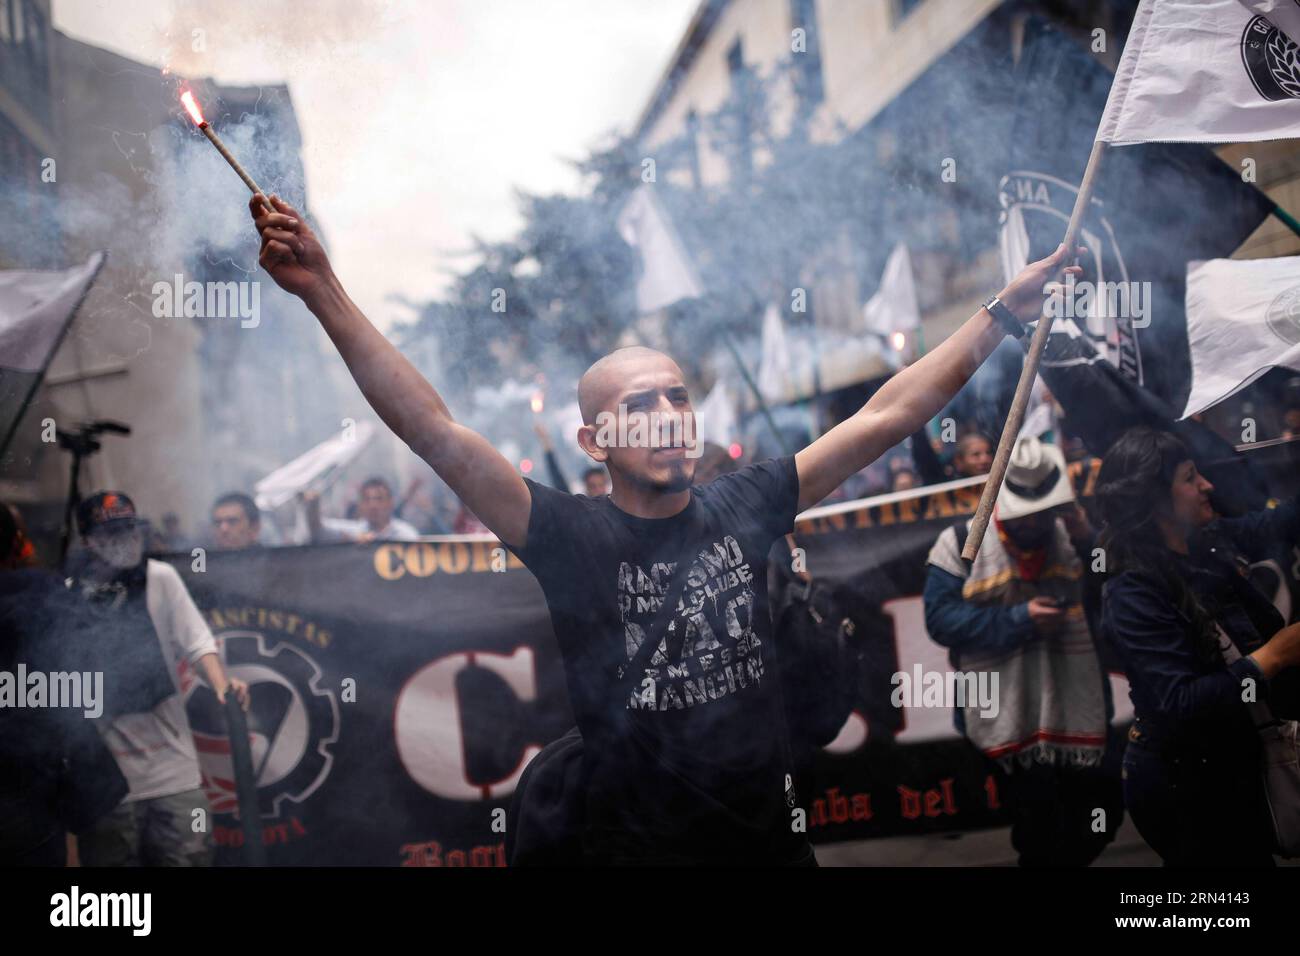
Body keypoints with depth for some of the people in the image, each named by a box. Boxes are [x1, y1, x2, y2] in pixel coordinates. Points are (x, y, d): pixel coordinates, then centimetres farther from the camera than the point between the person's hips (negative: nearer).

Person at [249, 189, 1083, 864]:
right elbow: (433, 428, -21)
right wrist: (324, 291, -28)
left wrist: (1003, 315, -2)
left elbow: (884, 417, 0)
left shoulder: (741, 508, -2)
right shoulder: (572, 537, -12)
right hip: (638, 844, -3)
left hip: (773, 840, 3)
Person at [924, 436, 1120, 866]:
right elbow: (941, 618, -9)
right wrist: (1018, 619, -16)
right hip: (1010, 719, -3)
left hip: (1080, 712, 3)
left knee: (1102, 811, 13)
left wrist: (1088, 544, -16)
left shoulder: (1076, 535, 6)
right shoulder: (961, 543, -2)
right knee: (1038, 835, 5)